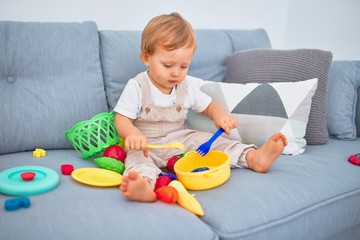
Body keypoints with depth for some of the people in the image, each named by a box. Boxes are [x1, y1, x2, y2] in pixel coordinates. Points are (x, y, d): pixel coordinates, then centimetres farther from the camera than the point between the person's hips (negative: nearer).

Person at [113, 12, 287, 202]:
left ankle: (253, 157, -27)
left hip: (181, 139, 4)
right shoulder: (137, 87, -10)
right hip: (147, 144, -4)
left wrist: (219, 115, -12)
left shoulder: (188, 85, 2)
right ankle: (144, 184, -65)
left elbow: (208, 105, 13)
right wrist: (133, 134, -36)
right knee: (137, 157, -35)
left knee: (211, 141, -16)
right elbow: (121, 119, -11)